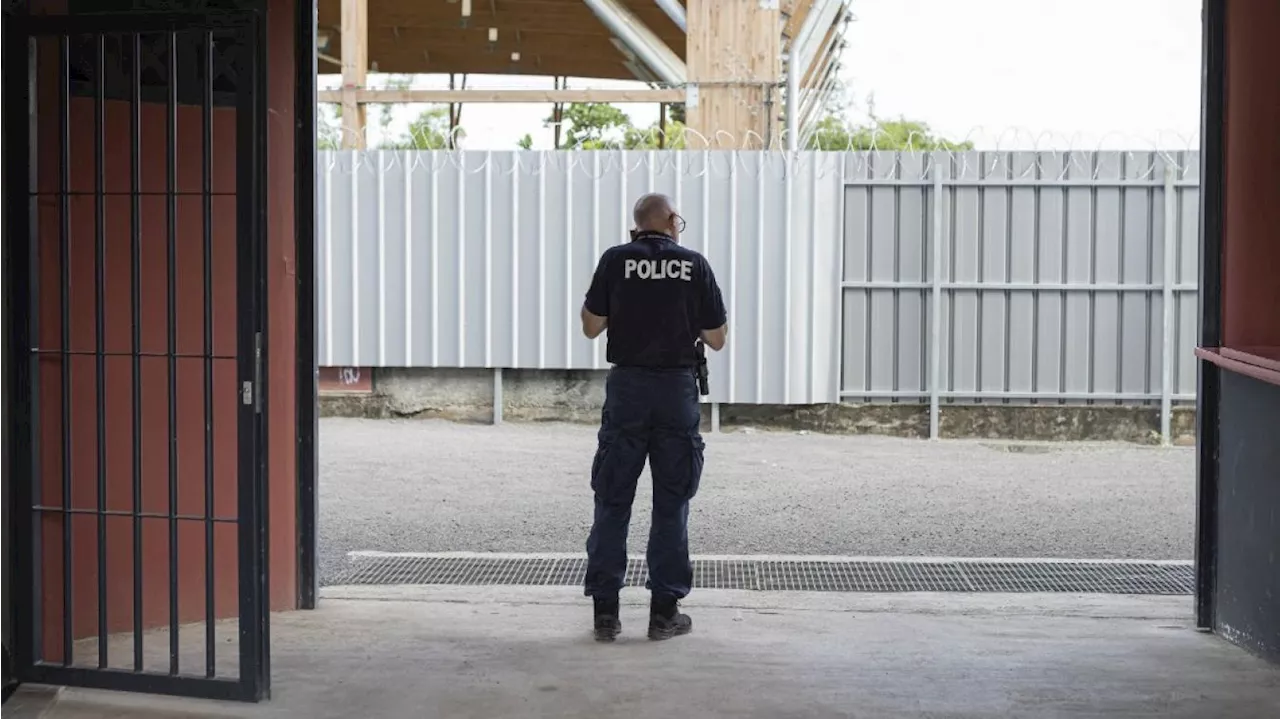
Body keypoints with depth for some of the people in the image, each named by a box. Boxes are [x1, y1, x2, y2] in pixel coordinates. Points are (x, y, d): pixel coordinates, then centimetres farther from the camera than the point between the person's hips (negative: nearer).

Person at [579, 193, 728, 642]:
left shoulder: (615, 261, -2)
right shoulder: (695, 265, -1)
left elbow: (591, 328, 4)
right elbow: (717, 339, 3)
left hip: (627, 386, 0)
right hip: (677, 389, 0)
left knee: (613, 502, 6)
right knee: (671, 505, 7)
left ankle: (605, 610, 7)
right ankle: (665, 611, 10)